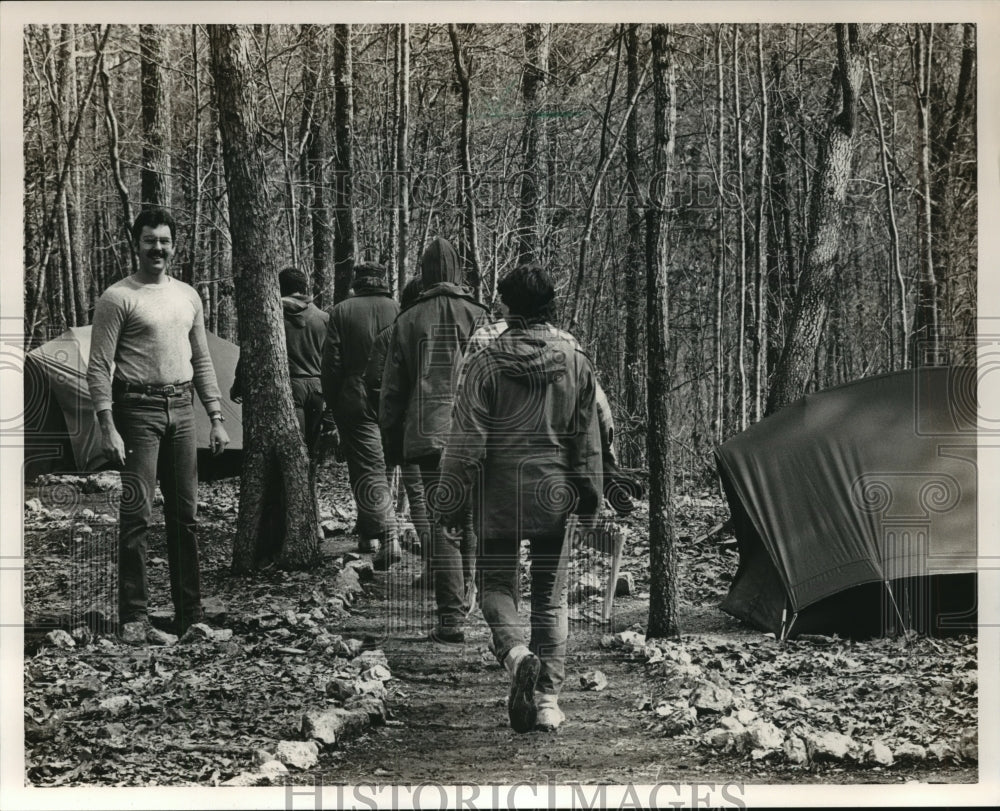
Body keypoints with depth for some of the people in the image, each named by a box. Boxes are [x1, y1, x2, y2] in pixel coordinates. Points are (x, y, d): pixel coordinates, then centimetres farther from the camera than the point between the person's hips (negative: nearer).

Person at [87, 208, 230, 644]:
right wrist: (108, 426, -16)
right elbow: (98, 367, -8)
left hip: (181, 408, 6)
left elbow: (202, 362, 18)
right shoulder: (118, 298, -5)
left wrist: (216, 418, 11)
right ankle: (133, 616, -2)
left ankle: (189, 613, 14)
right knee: (137, 512, -7)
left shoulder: (188, 296, 14)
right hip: (139, 408, -6)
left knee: (186, 513, 7)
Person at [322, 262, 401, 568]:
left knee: (368, 469, -5)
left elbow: (331, 363, -3)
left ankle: (388, 537, -20)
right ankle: (368, 533, 28)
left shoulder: (341, 312, -2)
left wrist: (332, 402, 6)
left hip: (355, 402, -3)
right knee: (379, 465, 17)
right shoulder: (397, 311, 3)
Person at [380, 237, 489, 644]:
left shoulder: (409, 321, 5)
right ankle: (462, 600, 28)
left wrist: (393, 439, 17)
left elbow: (393, 387, 9)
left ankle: (451, 618, -10)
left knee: (442, 523, -4)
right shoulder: (478, 317, 4)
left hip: (427, 436, -1)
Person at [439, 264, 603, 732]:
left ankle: (516, 653, -17)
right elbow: (587, 440, 5)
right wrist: (589, 499, 15)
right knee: (551, 598, 10)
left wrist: (451, 502, -1)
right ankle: (547, 700, 9)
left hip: (500, 494, -2)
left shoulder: (487, 362, -10)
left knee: (496, 584, 12)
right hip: (554, 495, 2)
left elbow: (468, 439, -9)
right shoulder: (575, 361, -1)